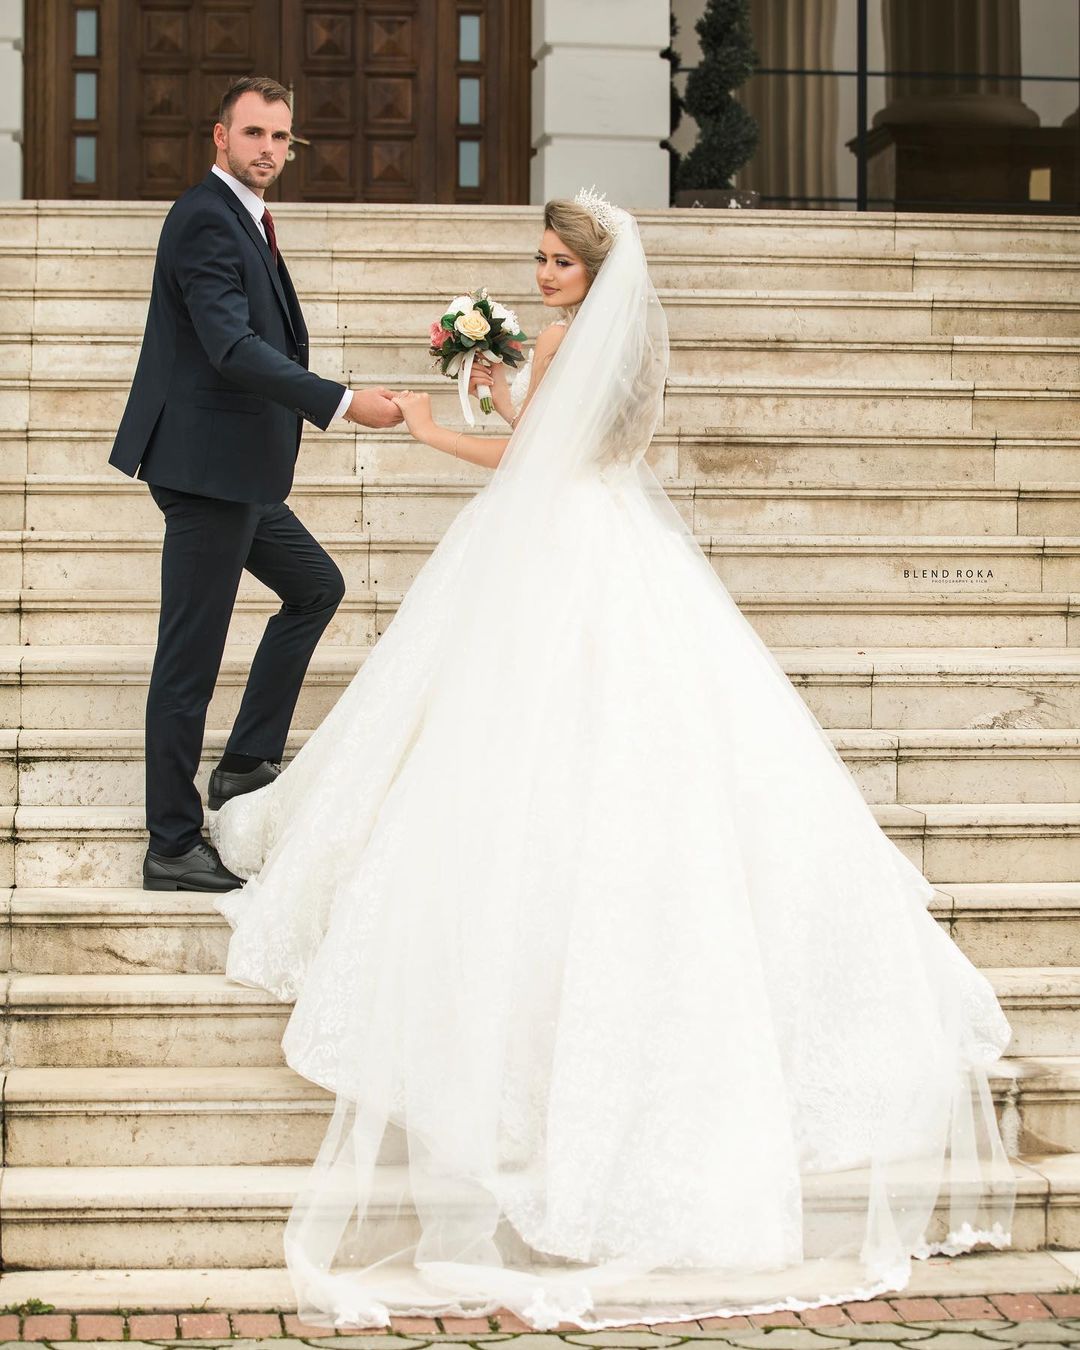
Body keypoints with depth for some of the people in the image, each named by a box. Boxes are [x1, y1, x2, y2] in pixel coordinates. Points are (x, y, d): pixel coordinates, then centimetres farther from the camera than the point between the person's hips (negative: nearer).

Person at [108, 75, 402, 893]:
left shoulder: (242, 219, 16)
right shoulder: (206, 219, -16)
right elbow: (232, 348, -27)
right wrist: (342, 402, -31)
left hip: (236, 469, 11)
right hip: (207, 465, -11)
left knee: (316, 587, 23)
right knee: (190, 656, -5)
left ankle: (247, 764, 26)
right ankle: (173, 847, 3)